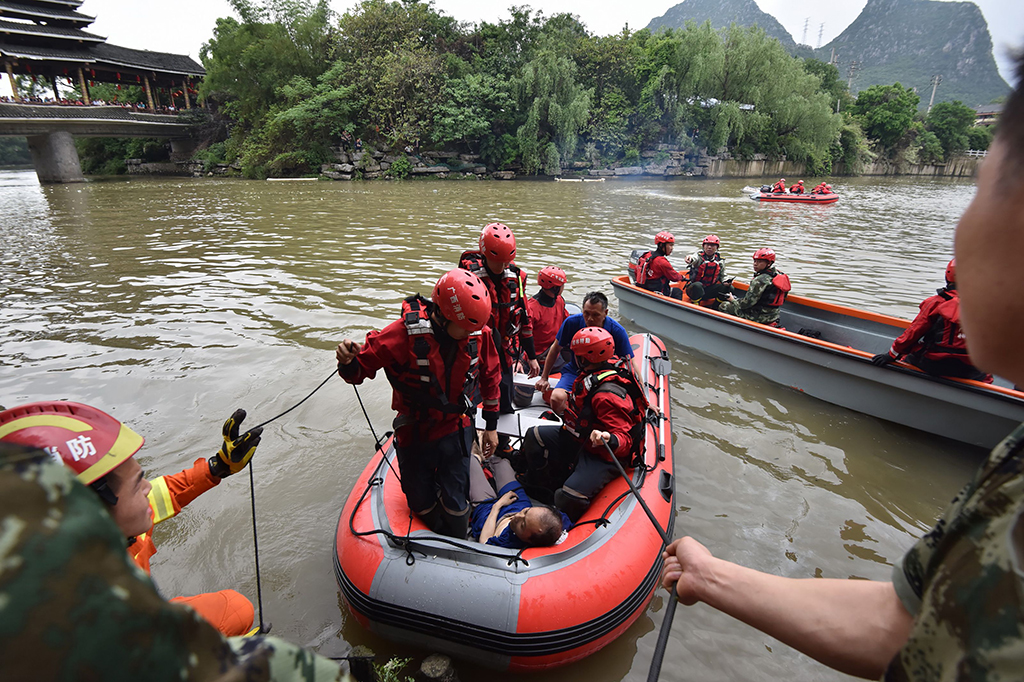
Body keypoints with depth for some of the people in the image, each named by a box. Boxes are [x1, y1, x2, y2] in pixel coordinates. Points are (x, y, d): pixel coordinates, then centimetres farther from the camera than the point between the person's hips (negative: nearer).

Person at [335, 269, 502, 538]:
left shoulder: (479, 334, -13)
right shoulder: (405, 333, -25)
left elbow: (490, 377, 4)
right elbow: (363, 366, -16)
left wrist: (491, 425, 10)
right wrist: (349, 363, -41)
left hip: (455, 431, 1)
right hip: (414, 435, -1)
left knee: (455, 505, 7)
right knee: (422, 505, 17)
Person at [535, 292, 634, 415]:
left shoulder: (617, 331, -16)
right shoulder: (572, 322, -14)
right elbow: (555, 349, 2)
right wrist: (544, 378, 7)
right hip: (574, 371, 1)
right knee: (556, 399, -28)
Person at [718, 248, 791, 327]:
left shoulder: (760, 280, -23)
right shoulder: (780, 275, 5)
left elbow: (748, 303, -22)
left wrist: (733, 301, -3)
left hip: (758, 318, -9)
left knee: (723, 306, 0)